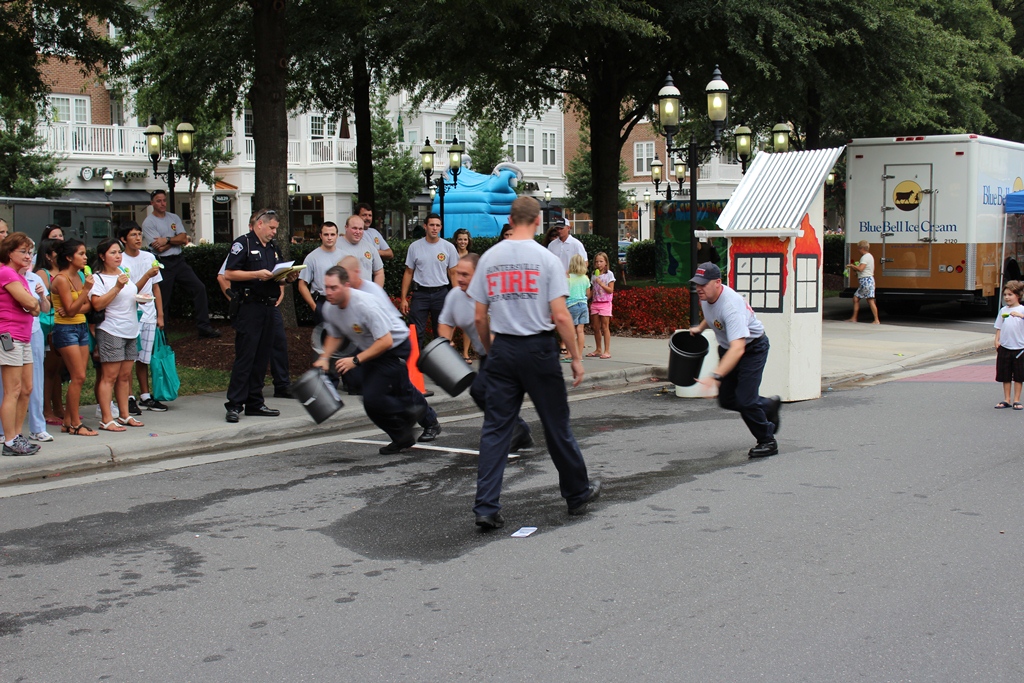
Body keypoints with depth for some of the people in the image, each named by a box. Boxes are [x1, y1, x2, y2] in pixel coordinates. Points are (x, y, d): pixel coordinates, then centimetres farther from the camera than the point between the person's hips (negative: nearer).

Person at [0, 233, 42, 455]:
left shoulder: (20, 277, 19)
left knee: (26, 389, 11)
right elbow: (29, 302, -18)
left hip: (24, 338, 10)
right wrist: (34, 298, 3)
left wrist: (31, 300, -6)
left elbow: (36, 309, 14)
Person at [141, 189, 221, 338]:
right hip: (163, 264, -5)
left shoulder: (174, 218, 12)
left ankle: (204, 327, -3)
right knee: (163, 300, 1)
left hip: (179, 261, 5)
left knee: (199, 288, -6)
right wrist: (176, 240, -5)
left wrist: (167, 240, -10)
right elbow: (159, 248, -14)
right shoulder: (148, 223, -5)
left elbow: (184, 239, 0)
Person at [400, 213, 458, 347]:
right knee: (417, 332, -2)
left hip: (441, 293, 1)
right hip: (420, 293, 0)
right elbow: (408, 273, 6)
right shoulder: (415, 246, 1)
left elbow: (453, 273, 4)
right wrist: (404, 298, 1)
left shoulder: (448, 247, 1)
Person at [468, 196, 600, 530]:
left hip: (502, 349, 3)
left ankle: (486, 508, -1)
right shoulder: (547, 259, -6)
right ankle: (578, 493, 26)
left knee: (495, 429, 4)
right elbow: (561, 316, -10)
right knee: (557, 426, 10)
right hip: (538, 348, -3)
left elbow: (480, 318, 6)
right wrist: (576, 357, -2)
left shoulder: (489, 258, 4)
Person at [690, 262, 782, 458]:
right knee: (726, 399, 8)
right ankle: (768, 405, 33)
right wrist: (700, 328, 11)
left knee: (744, 400, -15)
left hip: (752, 348, -8)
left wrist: (715, 376, -56)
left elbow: (738, 348, -48)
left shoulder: (731, 306, -38)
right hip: (727, 348, 8)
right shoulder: (706, 296, -11)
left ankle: (768, 442, 7)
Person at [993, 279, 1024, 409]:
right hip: (1004, 347, 3)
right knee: (1005, 376, 8)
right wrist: (997, 340, 0)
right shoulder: (1003, 310, 9)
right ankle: (1006, 400, 18)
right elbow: (999, 328, 11)